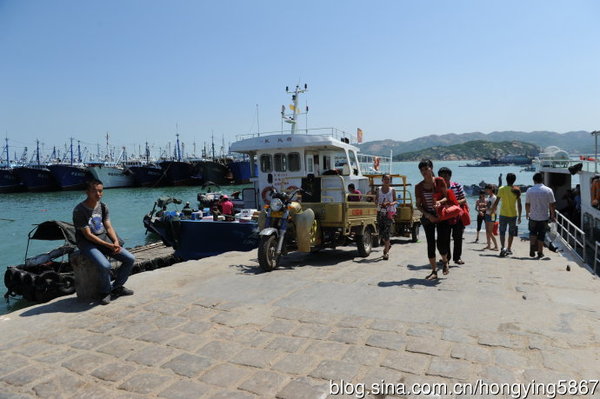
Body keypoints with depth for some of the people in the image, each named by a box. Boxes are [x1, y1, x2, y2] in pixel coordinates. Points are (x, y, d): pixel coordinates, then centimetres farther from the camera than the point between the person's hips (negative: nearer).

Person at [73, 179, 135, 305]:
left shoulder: (103, 207, 6)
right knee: (105, 265, -32)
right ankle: (105, 291, -3)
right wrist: (109, 246, -21)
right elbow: (88, 235, -17)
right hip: (87, 243, -6)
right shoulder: (79, 210, -15)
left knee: (130, 259, -6)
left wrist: (116, 241, -14)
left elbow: (109, 227, 6)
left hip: (104, 238, 7)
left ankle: (117, 287, 12)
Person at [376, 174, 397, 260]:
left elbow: (395, 201, 6)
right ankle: (388, 244, 35)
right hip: (380, 212, 3)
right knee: (380, 233, 4)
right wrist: (380, 203, -13)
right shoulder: (379, 190, 7)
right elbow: (376, 201, 9)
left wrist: (392, 203, -16)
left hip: (389, 213, -3)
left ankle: (386, 252, -1)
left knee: (386, 232, -9)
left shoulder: (392, 190, 2)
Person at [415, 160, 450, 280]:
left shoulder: (440, 181, -3)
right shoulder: (418, 187, 2)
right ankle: (434, 271, 13)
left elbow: (447, 197, -3)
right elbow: (418, 205, 4)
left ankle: (445, 261, 29)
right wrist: (427, 215, -10)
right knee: (430, 244, 3)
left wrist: (440, 202, -25)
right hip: (428, 218, 2)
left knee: (442, 243, -6)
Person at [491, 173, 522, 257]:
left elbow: (496, 201, -4)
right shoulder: (517, 190, -3)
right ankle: (509, 249, 22)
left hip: (503, 214, -1)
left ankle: (503, 247, -16)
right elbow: (519, 205, -2)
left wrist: (493, 209, 11)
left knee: (502, 232, 4)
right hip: (513, 214, 1)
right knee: (511, 232, 15)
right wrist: (519, 216, 5)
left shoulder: (501, 189, -5)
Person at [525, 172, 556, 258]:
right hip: (544, 217, 0)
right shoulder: (548, 190, -6)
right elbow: (552, 205, -3)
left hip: (533, 216, 0)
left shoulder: (529, 190, -6)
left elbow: (527, 204, 0)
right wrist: (552, 216, 9)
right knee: (541, 235, 10)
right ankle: (540, 253, 17)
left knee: (533, 232, 18)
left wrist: (527, 213, 16)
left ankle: (532, 248, -2)